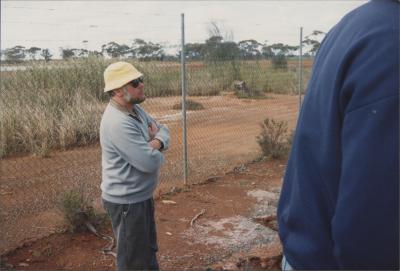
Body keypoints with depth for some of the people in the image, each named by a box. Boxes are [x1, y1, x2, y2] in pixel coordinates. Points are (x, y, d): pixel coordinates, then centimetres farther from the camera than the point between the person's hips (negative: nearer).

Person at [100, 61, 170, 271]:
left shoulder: (135, 109, 2)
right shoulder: (118, 123, -29)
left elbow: (163, 131, 7)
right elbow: (150, 162, -30)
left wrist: (156, 143, -16)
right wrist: (154, 145, -7)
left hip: (141, 195, 10)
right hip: (127, 201, -9)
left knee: (148, 248, 27)